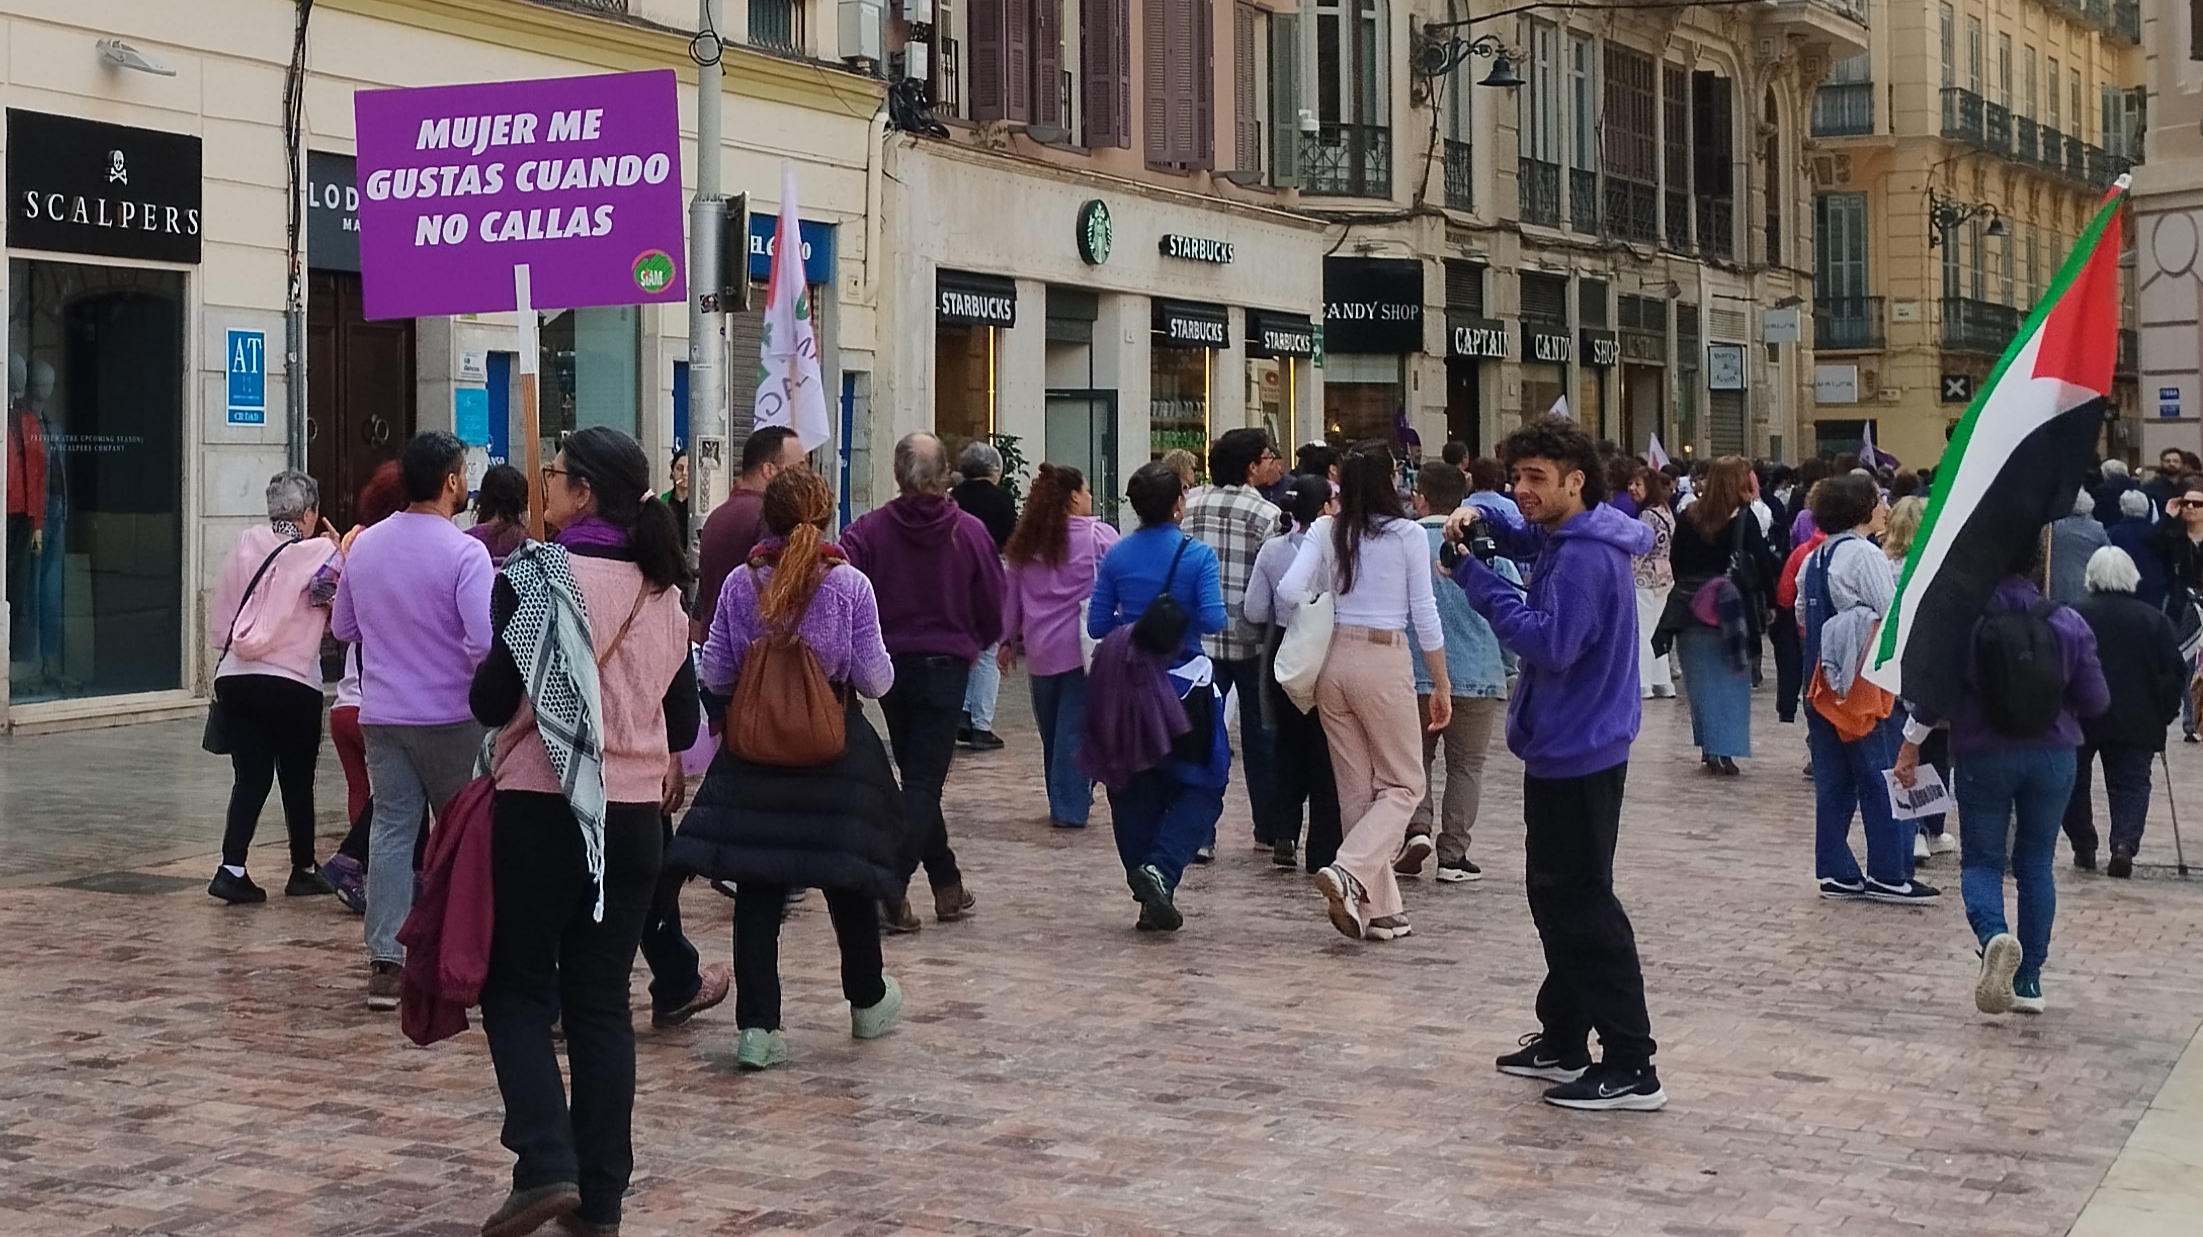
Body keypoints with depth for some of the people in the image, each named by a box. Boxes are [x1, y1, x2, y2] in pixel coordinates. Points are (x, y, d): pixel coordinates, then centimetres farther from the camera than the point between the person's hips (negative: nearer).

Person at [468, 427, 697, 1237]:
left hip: (542, 810, -5)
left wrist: (482, 683, 10)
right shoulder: (664, 591, 6)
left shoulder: (541, 576, -11)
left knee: (517, 989, 7)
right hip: (632, 817, 5)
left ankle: (547, 1165, -8)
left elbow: (492, 702, -10)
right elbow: (683, 724, 11)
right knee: (602, 1002, 10)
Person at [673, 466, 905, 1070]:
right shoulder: (850, 584, -8)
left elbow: (715, 677, 0)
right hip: (838, 748, -1)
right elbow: (876, 681, -7)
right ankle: (867, 1001, 33)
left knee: (757, 888, 4)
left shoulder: (740, 584, -3)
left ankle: (757, 1026, 1)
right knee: (847, 876, 15)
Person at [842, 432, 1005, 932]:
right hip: (946, 665, -2)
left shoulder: (869, 529, -7)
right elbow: (993, 608, -1)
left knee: (917, 775, 17)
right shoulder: (969, 531, -7)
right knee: (924, 782, 0)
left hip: (889, 664, 2)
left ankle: (948, 885, 23)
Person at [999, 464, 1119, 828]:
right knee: (1075, 728, -1)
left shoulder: (1026, 542, 9)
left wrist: (1008, 640, 20)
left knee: (1051, 730, 14)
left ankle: (1062, 802, 24)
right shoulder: (1098, 536, -6)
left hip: (1039, 649, 5)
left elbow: (1010, 593, 13)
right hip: (1082, 647, -5)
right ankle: (1070, 808, -2)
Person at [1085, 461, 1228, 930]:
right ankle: (1160, 869, -15)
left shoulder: (1116, 557, 1)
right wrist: (1198, 604, 4)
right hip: (1185, 684, -3)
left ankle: (1150, 897, 12)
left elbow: (1096, 624, 2)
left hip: (1128, 688, 4)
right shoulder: (1197, 555, -9)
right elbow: (1213, 620, -17)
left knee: (1136, 789, 11)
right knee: (1199, 785, 8)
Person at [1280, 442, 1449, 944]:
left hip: (1333, 658, 4)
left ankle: (1380, 908, 14)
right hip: (1384, 660, -4)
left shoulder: (1326, 531, 2)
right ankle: (1351, 872, -15)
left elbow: (1290, 588, -8)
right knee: (1403, 784, 8)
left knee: (1356, 788, 12)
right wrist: (1442, 684, 4)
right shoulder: (1408, 535, -6)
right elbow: (1425, 614, -4)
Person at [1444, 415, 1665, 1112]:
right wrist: (1482, 518, 7)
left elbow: (1551, 644, -27)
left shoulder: (1584, 556, -21)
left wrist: (1475, 582, -22)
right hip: (1565, 745, 11)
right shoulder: (1566, 538, 10)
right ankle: (1563, 1041, 28)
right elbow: (1527, 536, 30)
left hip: (1578, 751, -11)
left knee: (1581, 904, -8)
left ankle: (1631, 1068, -6)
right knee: (1554, 894, 18)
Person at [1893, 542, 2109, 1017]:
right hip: (2052, 757, 2)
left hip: (1983, 757, -2)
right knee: (2035, 863, 14)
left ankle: (1994, 934, -24)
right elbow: (2096, 700, -3)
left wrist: (1911, 745, 6)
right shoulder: (2067, 622, -5)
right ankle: (2029, 981, 13)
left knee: (1981, 860, 8)